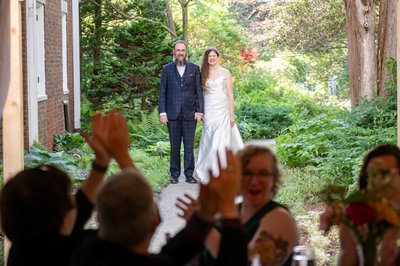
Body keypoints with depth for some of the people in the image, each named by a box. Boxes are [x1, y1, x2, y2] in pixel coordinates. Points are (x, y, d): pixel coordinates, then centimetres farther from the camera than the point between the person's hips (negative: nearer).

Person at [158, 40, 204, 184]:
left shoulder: (194, 68, 7)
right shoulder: (167, 69, 7)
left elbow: (199, 91, 6)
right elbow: (162, 92, 5)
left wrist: (200, 111, -3)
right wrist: (162, 112, -3)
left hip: (190, 113, 0)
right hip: (173, 113, 0)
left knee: (189, 146, 1)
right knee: (174, 146, 4)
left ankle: (189, 174, 7)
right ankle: (174, 175, 10)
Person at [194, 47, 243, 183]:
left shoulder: (225, 72, 2)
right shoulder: (204, 74, 9)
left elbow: (230, 94, 1)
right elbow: (201, 93, 10)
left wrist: (232, 114, -5)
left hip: (222, 110, -2)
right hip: (208, 111, 2)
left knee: (221, 141, -8)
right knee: (209, 142, 2)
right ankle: (207, 172, 8)